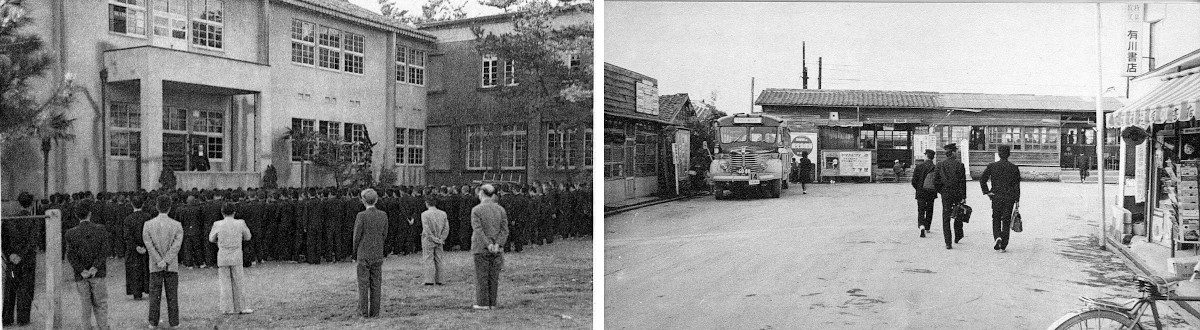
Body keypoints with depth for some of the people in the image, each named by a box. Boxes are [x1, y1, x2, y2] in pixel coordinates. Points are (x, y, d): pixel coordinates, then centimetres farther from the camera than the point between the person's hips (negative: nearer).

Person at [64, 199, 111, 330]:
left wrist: (81, 271, -7)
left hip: (80, 275, 0)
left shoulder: (70, 233, -2)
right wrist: (95, 268, -10)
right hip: (98, 274, 0)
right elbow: (104, 251, -9)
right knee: (100, 304, 8)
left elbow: (70, 255, -7)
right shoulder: (101, 229, -3)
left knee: (85, 304, 9)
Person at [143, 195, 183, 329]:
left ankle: (153, 322, 12)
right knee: (172, 295, 5)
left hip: (155, 266, 1)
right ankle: (174, 322, 8)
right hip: (172, 266, -1)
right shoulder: (177, 225, -7)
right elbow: (176, 245, -14)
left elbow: (149, 246, -9)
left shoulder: (148, 225, -4)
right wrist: (165, 262, -13)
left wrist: (160, 262, -10)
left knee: (155, 294, 8)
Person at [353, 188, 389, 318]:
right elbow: (384, 235, 5)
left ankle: (364, 311, 5)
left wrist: (355, 251, 8)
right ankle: (374, 311, 8)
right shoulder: (383, 215, 0)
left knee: (363, 283, 3)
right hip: (378, 254, 4)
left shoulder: (361, 216, -13)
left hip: (364, 254, -4)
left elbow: (357, 236, -9)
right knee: (376, 284, 7)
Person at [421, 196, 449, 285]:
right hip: (439, 241, 4)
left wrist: (434, 239, -8)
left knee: (429, 260, 1)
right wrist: (441, 239, 1)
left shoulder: (425, 214, -12)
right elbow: (446, 228, 0)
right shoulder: (442, 213, 2)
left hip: (428, 241, -4)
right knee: (439, 260, 9)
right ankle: (439, 280, 12)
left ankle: (429, 280, -1)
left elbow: (427, 230, -16)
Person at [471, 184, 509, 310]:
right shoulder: (500, 210, 5)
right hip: (497, 249, 4)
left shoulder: (476, 210, -7)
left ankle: (483, 303, 5)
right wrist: (497, 244, -8)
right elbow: (505, 230, -2)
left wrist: (488, 244, -16)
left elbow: (478, 229, -15)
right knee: (494, 277, 9)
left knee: (481, 276, 3)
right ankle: (492, 303, 13)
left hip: (481, 248, -4)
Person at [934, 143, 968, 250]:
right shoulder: (959, 165, -8)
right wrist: (964, 197, -6)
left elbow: (935, 181, 0)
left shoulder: (939, 165, 0)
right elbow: (963, 182, -8)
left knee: (946, 218, 2)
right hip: (957, 193, -1)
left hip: (945, 194, 1)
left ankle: (948, 243, -3)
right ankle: (957, 236, 31)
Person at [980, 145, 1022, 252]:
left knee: (996, 220, 13)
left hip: (996, 196, 0)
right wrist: (1017, 201, 3)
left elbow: (982, 180, -9)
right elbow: (1017, 186, 0)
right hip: (1009, 198, 0)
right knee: (1006, 221, 6)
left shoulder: (992, 166, -2)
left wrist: (986, 192, -1)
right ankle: (1003, 246, 6)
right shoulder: (1014, 168, 0)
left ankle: (997, 237, -12)